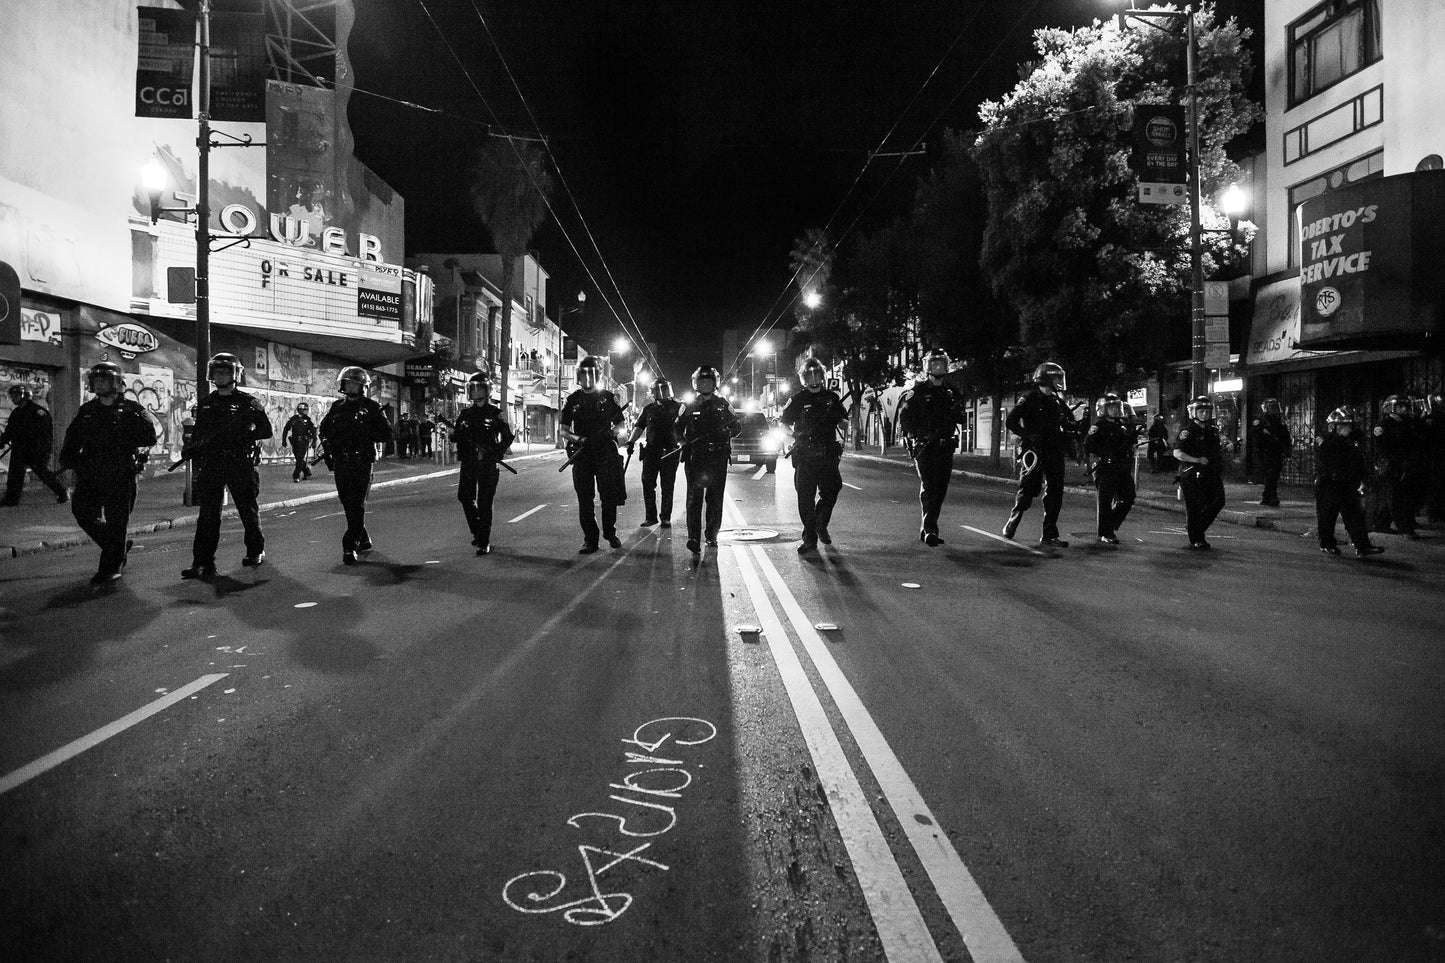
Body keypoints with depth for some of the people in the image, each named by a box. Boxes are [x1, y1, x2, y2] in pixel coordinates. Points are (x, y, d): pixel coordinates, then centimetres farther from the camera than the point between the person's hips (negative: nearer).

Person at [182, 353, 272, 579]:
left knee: (248, 510, 8)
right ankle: (203, 562, -4)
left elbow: (266, 430, -4)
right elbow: (198, 435, 21)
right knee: (208, 514, -3)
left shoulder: (248, 402, 1)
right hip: (211, 465, 3)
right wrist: (190, 449, 3)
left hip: (241, 464, -3)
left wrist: (242, 434, -18)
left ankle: (256, 551, 25)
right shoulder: (205, 404, 15)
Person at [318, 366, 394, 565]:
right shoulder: (336, 408, 13)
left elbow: (385, 434, -3)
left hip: (362, 463, -5)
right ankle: (363, 540, 24)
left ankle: (350, 547, -9)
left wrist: (366, 434, -17)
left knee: (357, 505, -10)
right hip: (340, 464, 5)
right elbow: (324, 429, 24)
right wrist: (327, 445, 6)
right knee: (348, 504, 10)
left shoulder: (372, 408, 0)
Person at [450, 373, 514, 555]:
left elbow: (508, 436, 1)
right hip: (468, 464, 5)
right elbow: (456, 437, 14)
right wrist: (455, 434, -10)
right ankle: (477, 531, 26)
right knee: (465, 497, 5)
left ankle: (484, 543, -1)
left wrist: (496, 453, -12)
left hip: (488, 465, -5)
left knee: (484, 503, -5)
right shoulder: (465, 414, 11)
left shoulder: (495, 413, -1)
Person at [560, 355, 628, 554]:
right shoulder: (572, 401, 8)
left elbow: (620, 424, 13)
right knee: (585, 500, 0)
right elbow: (564, 431, 7)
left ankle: (610, 533, 20)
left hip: (606, 454, -1)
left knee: (609, 496, -1)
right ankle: (590, 540, 6)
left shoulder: (608, 398, 8)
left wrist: (612, 431, -9)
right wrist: (578, 439, -12)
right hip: (582, 455, 1)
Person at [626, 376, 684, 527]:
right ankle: (651, 516, 8)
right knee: (647, 484, -1)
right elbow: (639, 426, 14)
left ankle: (666, 517, 11)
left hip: (670, 452, -2)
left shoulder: (678, 407, 4)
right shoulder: (648, 408, 11)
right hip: (651, 451, 2)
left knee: (668, 486, 2)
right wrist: (631, 441, 1)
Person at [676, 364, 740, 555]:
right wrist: (683, 441, -6)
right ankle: (693, 538, -14)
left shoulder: (723, 404, 10)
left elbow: (737, 426, 13)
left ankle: (712, 534, 19)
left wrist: (726, 434, -7)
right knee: (694, 498, -10)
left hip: (718, 458, 1)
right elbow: (677, 428, 13)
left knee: (715, 498, 5)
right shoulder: (689, 406, 9)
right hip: (695, 458, -1)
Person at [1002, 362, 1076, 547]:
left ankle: (1050, 535, 6)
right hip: (1035, 451, -6)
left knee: (1055, 493, 3)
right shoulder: (1030, 398, -3)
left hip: (1055, 453, 6)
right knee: (1028, 491, -5)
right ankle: (1011, 524, 14)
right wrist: (1028, 436, -18)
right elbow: (1011, 422, -9)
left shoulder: (1057, 402, 16)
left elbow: (1070, 423, 25)